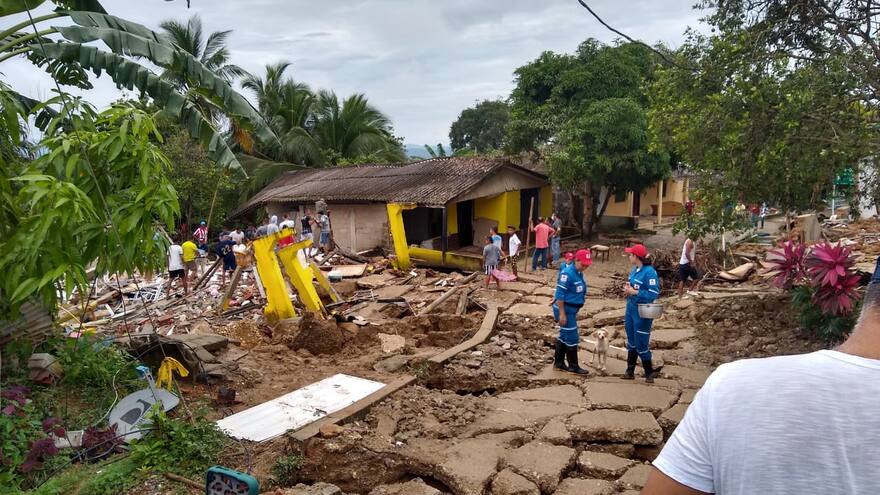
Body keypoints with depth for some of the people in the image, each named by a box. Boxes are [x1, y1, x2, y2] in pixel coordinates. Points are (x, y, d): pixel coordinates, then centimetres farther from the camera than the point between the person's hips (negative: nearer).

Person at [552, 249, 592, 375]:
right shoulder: (567, 273, -20)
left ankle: (558, 362, 28)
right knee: (572, 338, -1)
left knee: (564, 336, 17)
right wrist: (562, 314, -23)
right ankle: (573, 366, 11)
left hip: (572, 309, 9)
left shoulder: (579, 273, 8)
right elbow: (560, 294, -22)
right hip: (565, 309, -9)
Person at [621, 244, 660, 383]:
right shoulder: (634, 269, 5)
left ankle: (649, 373, 20)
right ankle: (630, 371, 26)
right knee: (631, 342, 15)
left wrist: (635, 292, -21)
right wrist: (628, 288, -2)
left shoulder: (649, 271, -20)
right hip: (631, 308, 8)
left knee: (642, 344, 1)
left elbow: (654, 293, -22)